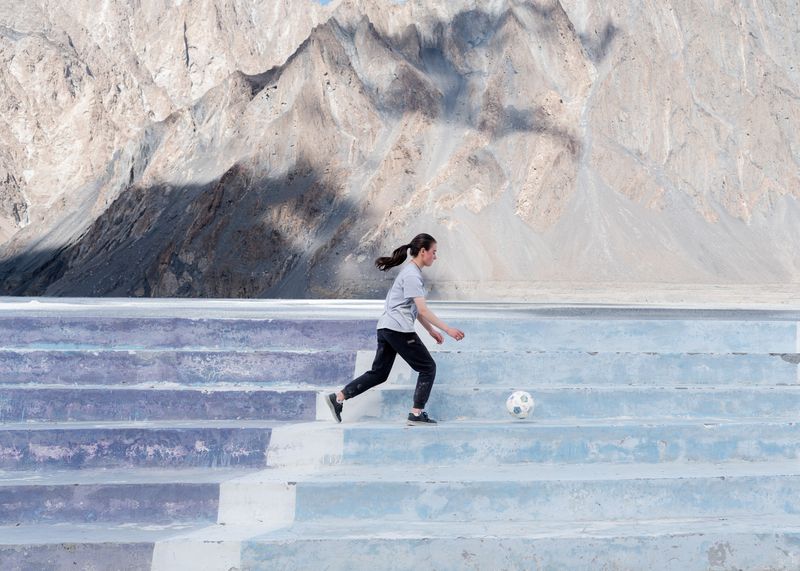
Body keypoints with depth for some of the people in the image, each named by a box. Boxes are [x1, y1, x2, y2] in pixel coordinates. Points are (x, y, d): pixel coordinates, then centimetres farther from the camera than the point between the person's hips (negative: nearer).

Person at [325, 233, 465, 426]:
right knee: (428, 368, -1)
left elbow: (416, 309, 25)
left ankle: (338, 398, 6)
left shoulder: (411, 272, 20)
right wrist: (447, 329, -19)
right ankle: (417, 414, -3)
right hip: (399, 329, -10)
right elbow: (423, 310, -18)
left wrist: (431, 330, 23)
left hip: (386, 328, 10)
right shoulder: (412, 275, -12)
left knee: (379, 373, 10)